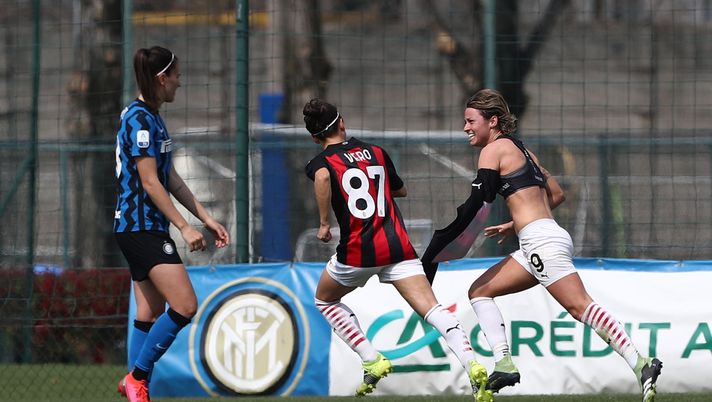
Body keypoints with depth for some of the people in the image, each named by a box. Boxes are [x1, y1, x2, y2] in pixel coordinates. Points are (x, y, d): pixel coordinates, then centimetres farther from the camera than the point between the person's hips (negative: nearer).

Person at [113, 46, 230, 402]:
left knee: (151, 313, 11)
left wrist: (206, 218, 17)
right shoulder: (139, 119, -16)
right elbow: (150, 182, -18)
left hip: (144, 229, 11)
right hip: (141, 228, -11)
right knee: (185, 306, -14)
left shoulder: (151, 118, 15)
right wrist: (184, 227, -17)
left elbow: (169, 178, 19)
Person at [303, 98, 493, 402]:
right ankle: (473, 367, -31)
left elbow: (322, 177, -22)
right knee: (432, 310, -9)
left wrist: (324, 223, -12)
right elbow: (401, 190, 31)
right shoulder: (376, 152, 17)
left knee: (325, 299, 25)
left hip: (357, 251, -3)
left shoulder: (321, 162, 5)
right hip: (397, 246, 3)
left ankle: (372, 362, 12)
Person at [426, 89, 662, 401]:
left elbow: (473, 208, -10)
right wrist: (516, 224, 29)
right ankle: (504, 364, 2)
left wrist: (432, 252, -7)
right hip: (540, 244, 10)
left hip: (542, 241, -10)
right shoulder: (521, 149, 23)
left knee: (580, 307, -17)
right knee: (479, 291, 14)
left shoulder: (494, 149, -3)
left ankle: (641, 365, -27)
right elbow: (557, 194, 28)